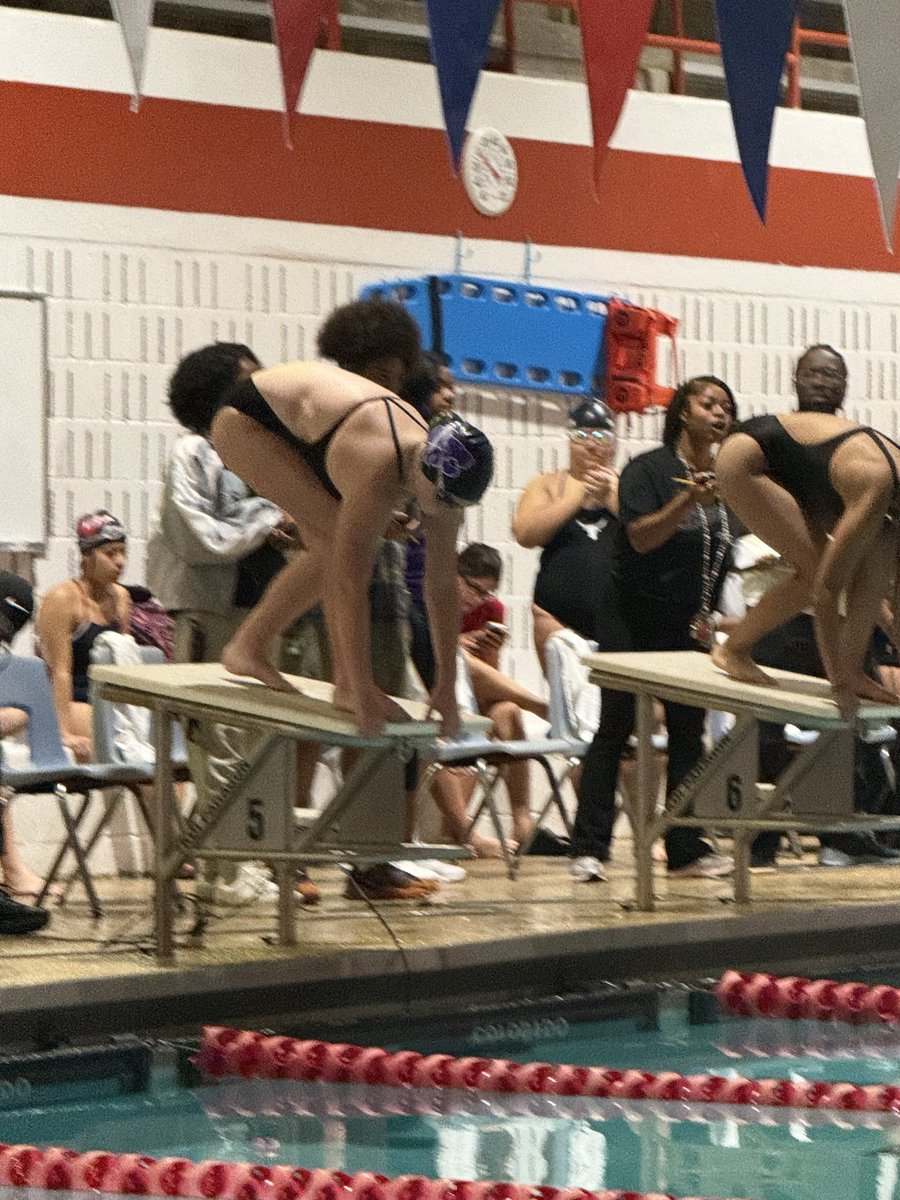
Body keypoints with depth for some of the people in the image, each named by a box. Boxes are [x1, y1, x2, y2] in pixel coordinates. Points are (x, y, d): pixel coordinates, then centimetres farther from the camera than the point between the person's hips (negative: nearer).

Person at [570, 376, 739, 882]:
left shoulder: (724, 481, 11)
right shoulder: (648, 469, -7)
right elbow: (641, 537, -20)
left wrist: (709, 614, 9)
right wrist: (689, 500, -30)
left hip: (688, 629, 6)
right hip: (633, 623, -6)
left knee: (689, 734, 4)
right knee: (615, 730, -4)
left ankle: (686, 848, 7)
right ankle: (590, 848, -2)